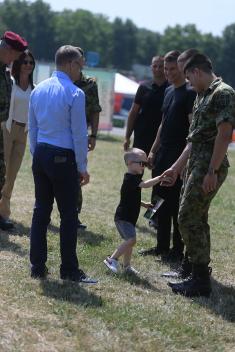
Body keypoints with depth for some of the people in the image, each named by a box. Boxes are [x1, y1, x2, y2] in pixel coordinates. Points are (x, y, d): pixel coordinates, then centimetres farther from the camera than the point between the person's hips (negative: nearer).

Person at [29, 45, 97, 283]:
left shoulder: (38, 90, 8)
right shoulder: (74, 94, -12)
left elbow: (32, 128, 13)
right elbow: (79, 134, -10)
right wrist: (82, 167, -3)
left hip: (40, 154, 7)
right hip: (63, 157, -7)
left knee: (41, 210, 11)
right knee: (68, 214, 1)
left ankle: (37, 266, 15)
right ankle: (69, 270, 5)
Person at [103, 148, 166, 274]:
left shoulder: (133, 178, 14)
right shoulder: (130, 179, -19)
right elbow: (145, 184, -34)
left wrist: (143, 204, 17)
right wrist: (160, 178, -35)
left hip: (129, 217, 11)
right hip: (123, 217, -11)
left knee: (129, 241, 15)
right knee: (131, 239, -20)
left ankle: (127, 266, 24)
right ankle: (112, 259, -11)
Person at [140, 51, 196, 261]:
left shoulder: (190, 93, -10)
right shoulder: (169, 91, 15)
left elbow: (193, 127, -15)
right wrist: (154, 150, 19)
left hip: (179, 156, -8)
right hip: (162, 155, 8)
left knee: (176, 204, -4)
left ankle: (177, 250, 4)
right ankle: (162, 246, 21)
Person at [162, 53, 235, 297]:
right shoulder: (202, 96, 18)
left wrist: (212, 172, -23)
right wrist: (176, 168, 22)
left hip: (209, 166, -10)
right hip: (195, 164, 10)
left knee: (188, 219, -10)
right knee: (197, 219, 12)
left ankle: (201, 281, -5)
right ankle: (199, 273, 20)